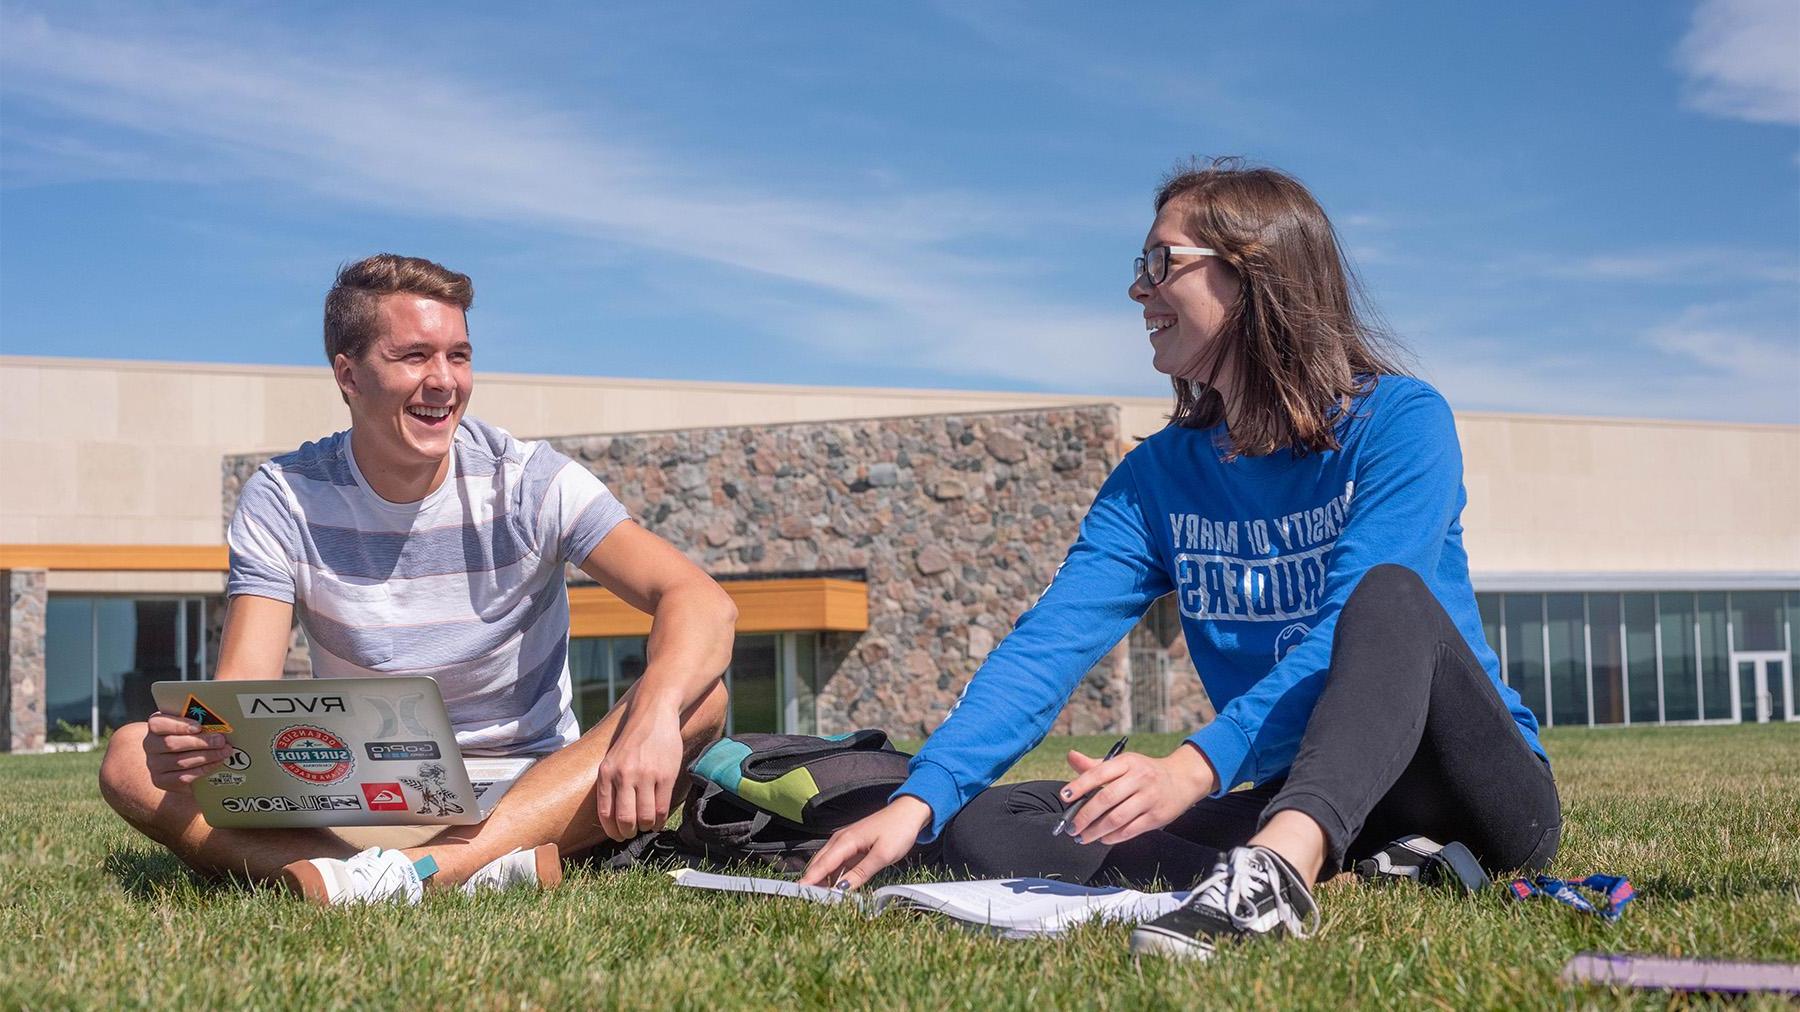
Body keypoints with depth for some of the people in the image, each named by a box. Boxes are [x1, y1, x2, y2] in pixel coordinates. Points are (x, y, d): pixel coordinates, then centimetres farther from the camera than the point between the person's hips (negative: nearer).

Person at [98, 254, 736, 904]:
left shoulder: (528, 482, -8)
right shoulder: (283, 501, -3)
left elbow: (703, 604, -19)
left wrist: (653, 715, -41)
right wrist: (196, 734, -39)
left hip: (535, 796, -1)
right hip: (358, 802, 1)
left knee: (699, 695, -26)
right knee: (131, 762, -22)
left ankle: (423, 870, -40)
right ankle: (483, 869, -40)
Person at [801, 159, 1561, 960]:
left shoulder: (1399, 421, -9)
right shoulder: (1158, 476, 6)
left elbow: (1345, 635, -23)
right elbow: (1051, 640, -7)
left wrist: (1195, 767, -38)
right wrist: (919, 799, -22)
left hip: (1484, 792, -4)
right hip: (1287, 800, 5)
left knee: (1391, 594, -33)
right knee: (983, 826, -12)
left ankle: (1279, 865, -54)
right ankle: (1328, 877, -26)